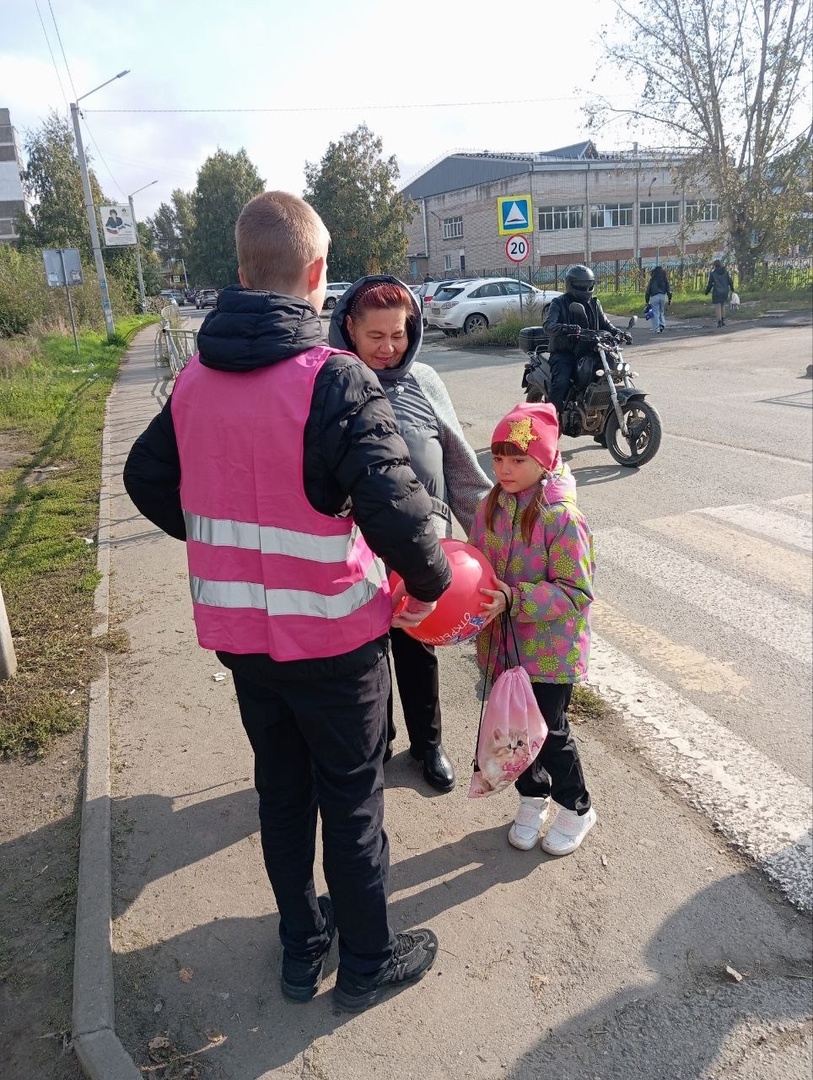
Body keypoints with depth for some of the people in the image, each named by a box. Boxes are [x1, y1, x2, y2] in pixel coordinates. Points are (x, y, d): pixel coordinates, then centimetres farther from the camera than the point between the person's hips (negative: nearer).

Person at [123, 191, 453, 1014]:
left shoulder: (196, 378, 0)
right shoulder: (335, 380, -20)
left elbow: (147, 479, 12)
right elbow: (393, 507, -27)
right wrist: (432, 583, -9)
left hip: (237, 629, 6)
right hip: (331, 633, -5)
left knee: (281, 787, 23)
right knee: (352, 798, 14)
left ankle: (301, 945, 43)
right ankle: (367, 961, 35)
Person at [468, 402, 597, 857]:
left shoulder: (562, 517, -21)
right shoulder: (491, 507, -2)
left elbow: (576, 592, -20)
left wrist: (515, 599, -28)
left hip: (550, 648, -5)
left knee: (549, 730, 8)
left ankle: (577, 809, 35)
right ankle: (532, 798, 43)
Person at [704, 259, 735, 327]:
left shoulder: (712, 273, -8)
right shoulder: (725, 272, 2)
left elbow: (710, 284, -6)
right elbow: (730, 281, 6)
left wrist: (706, 292, 8)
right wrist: (732, 288, 22)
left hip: (716, 292, -4)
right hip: (725, 292, 4)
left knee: (718, 308, 0)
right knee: (723, 306, 17)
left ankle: (719, 322, -4)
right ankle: (723, 321, 17)